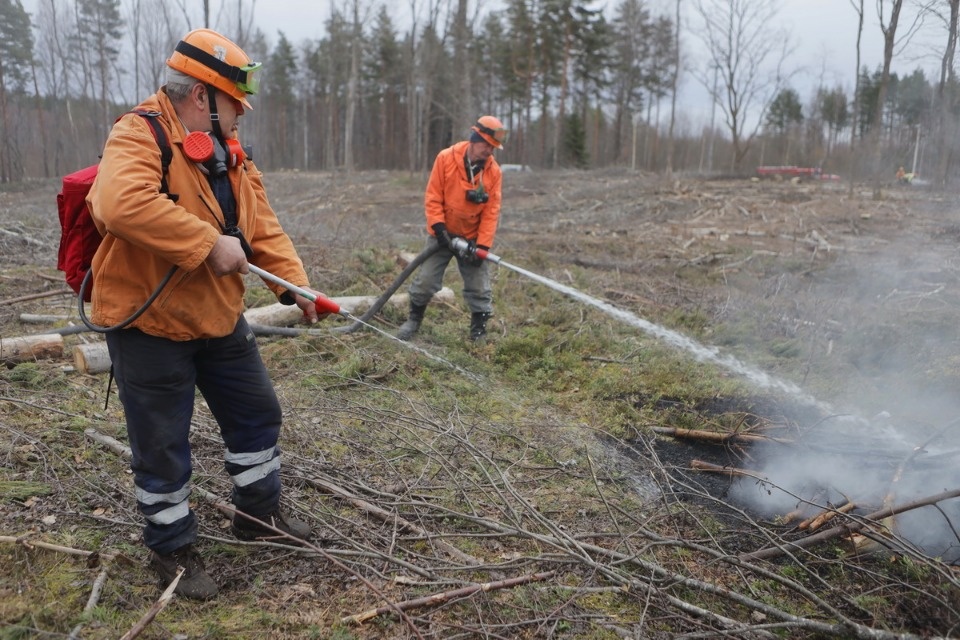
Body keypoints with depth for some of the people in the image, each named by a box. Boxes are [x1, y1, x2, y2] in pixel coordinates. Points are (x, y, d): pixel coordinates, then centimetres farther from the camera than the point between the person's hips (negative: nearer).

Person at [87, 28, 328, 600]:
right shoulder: (139, 136, -19)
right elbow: (122, 204, -38)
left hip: (220, 317, 8)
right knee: (163, 446, 6)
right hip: (150, 323, -8)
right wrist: (209, 243, -33)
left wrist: (297, 284, -1)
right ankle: (172, 548, 27)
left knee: (257, 412, 16)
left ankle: (259, 513, 36)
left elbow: (263, 227, 8)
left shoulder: (231, 155, 7)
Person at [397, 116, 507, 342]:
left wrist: (482, 246, -13)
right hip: (442, 235, -1)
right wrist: (439, 228, -17)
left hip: (472, 238, 1)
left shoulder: (494, 171, -7)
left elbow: (491, 212, -6)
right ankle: (413, 320, 24)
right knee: (426, 280, 3)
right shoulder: (446, 158, -12)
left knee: (479, 288, 2)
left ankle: (479, 332, 15)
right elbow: (433, 197, -8)